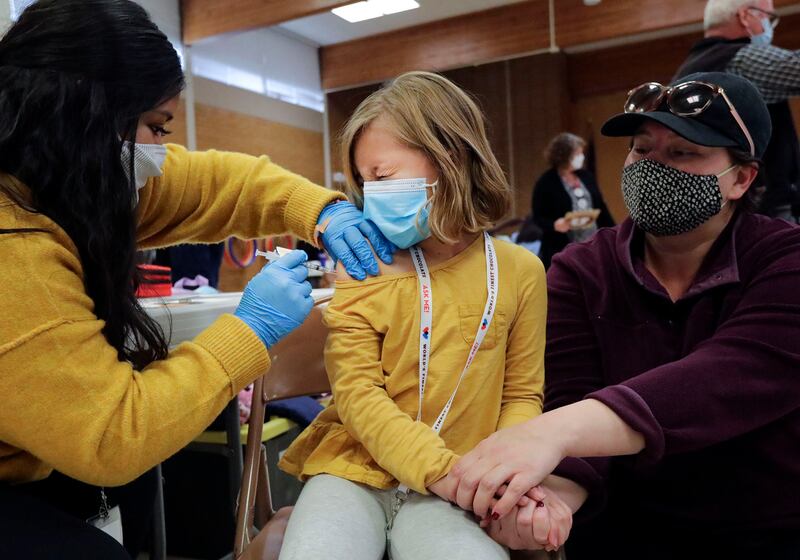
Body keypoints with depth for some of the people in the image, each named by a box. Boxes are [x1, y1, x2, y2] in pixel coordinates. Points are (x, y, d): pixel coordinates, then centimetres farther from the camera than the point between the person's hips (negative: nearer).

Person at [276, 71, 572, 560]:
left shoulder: (520, 271, 1)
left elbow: (521, 394, 8)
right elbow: (356, 392, -8)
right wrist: (446, 471, -21)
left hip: (445, 494, 1)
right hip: (353, 471, 0)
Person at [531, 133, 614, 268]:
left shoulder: (586, 176, 9)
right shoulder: (546, 183, -8)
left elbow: (601, 208, 14)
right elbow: (538, 217, -8)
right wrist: (555, 224, -27)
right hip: (560, 251, -6)